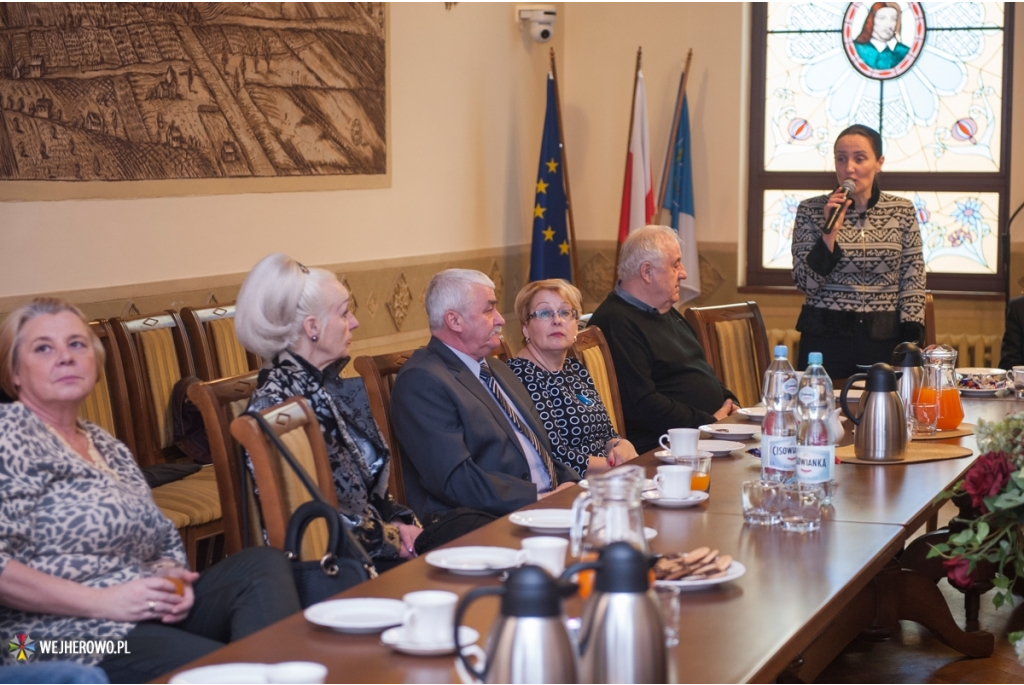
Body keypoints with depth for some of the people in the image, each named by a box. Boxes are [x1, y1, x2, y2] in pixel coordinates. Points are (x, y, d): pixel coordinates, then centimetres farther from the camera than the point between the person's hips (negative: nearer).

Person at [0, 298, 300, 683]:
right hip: (63, 634, -8)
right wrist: (101, 601, -17)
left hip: (147, 615, 8)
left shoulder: (108, 448, 20)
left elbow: (166, 543, 26)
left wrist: (173, 579, 2)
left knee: (262, 565, -14)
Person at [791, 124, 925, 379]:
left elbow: (913, 283, 2)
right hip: (826, 338, -1)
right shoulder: (811, 210, -2)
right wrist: (830, 232, -16)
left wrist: (910, 347, -6)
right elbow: (807, 284, -6)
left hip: (884, 338, 1)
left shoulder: (902, 211, 2)